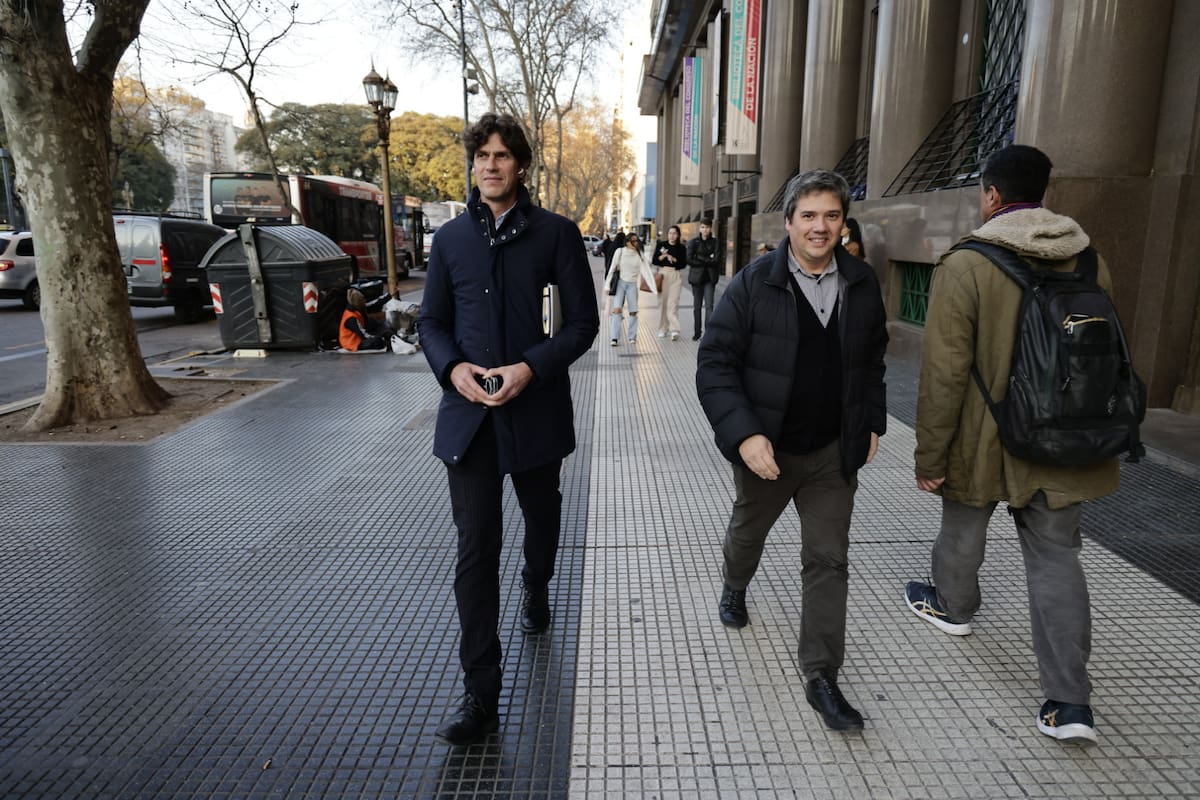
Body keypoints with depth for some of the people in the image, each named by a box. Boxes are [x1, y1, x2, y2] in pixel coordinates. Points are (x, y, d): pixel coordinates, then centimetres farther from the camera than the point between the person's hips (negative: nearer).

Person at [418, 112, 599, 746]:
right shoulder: (451, 237, 7)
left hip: (535, 408, -1)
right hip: (469, 412, 1)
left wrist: (532, 367, -18)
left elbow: (582, 321, -3)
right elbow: (431, 320, 11)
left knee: (541, 518, 21)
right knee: (475, 549, -2)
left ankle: (536, 588, 55)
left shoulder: (555, 234, -2)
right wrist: (452, 367, -10)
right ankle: (480, 697, 7)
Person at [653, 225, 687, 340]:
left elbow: (684, 263, -1)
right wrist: (662, 256, -15)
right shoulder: (661, 245, 7)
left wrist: (673, 259, -12)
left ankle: (674, 330, -19)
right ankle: (663, 329, 18)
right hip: (662, 274, 2)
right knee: (663, 302, 7)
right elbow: (654, 261, 1)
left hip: (676, 275, -2)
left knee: (673, 303, -13)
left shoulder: (682, 247, 6)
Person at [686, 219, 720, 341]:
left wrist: (699, 258, -7)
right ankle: (697, 332, 16)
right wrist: (707, 260, -7)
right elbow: (689, 260, -5)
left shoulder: (715, 242, 4)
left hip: (710, 278, -1)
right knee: (697, 306, 7)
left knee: (709, 305, -12)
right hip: (697, 277, 1)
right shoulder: (693, 242, 5)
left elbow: (715, 260, -6)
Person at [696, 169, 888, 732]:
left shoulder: (861, 285, -2)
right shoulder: (754, 284, -15)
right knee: (747, 531, 23)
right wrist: (743, 434, -27)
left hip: (834, 452, 2)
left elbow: (872, 359, 14)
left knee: (828, 560, 3)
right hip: (766, 448, -2)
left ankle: (821, 677, 15)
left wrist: (871, 422, 11)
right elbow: (715, 363, -17)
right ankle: (734, 589, 56)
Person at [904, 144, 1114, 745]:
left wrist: (929, 454, -11)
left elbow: (944, 371, -19)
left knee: (963, 528, 21)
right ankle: (1070, 702, 9)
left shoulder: (965, 266, -16)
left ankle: (952, 606, 48)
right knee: (1056, 555, 10)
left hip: (983, 441, -4)